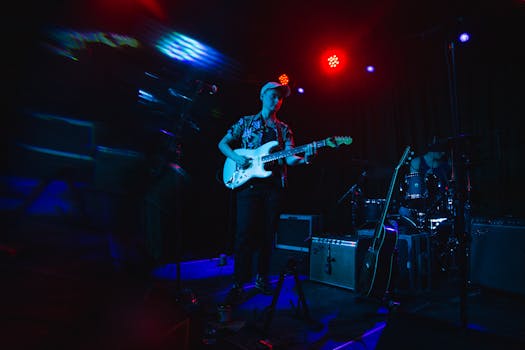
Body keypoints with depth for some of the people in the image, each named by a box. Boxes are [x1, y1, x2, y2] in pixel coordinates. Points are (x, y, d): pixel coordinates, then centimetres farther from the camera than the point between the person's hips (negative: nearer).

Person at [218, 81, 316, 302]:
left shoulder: (284, 129, 17)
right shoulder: (245, 122, 11)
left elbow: (289, 158, 5)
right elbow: (222, 144, 10)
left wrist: (304, 159, -17)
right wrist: (236, 157, -10)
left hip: (274, 186, 3)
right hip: (248, 183, -3)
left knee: (267, 234, 7)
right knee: (244, 233, -7)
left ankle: (262, 278, 21)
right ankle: (239, 282, 3)